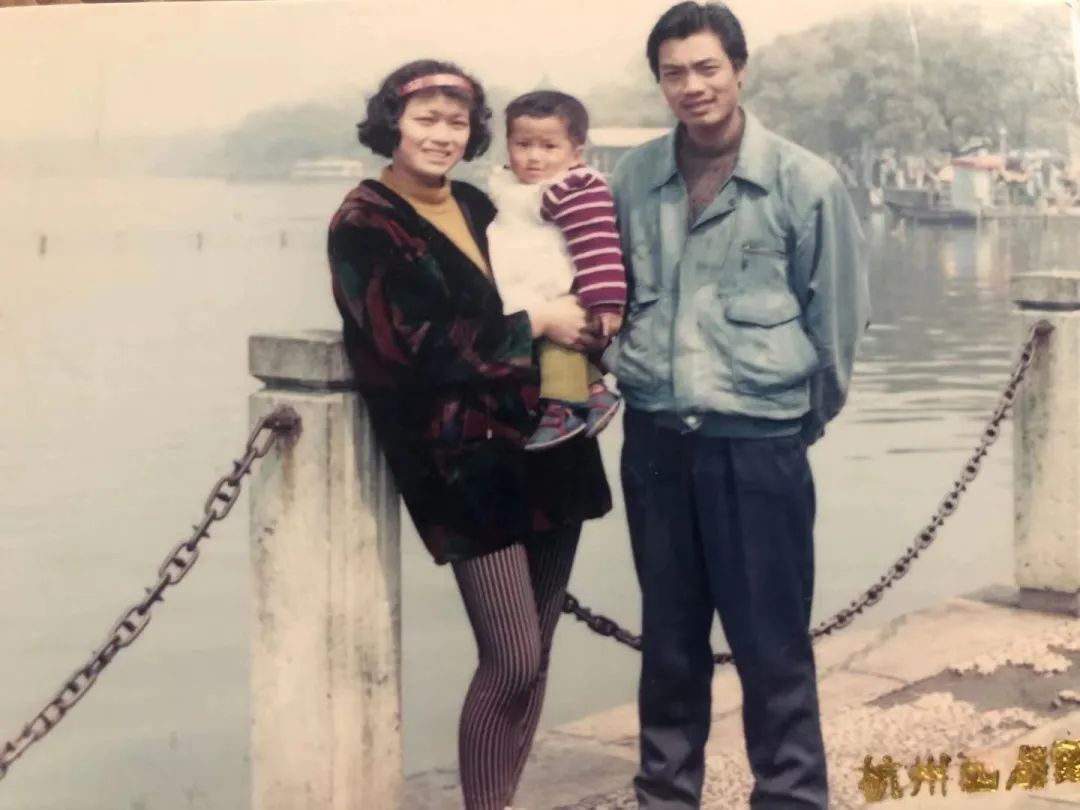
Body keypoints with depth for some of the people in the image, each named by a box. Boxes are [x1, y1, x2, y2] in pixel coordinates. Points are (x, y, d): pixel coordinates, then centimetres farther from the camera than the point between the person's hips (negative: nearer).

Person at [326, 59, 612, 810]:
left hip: (546, 442, 7)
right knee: (513, 660, -9)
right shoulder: (365, 225, -7)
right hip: (466, 458, -7)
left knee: (536, 651, 9)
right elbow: (423, 343, -17)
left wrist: (580, 321, 3)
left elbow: (534, 289, 25)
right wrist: (535, 323, -11)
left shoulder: (479, 206, 15)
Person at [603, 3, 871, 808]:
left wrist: (802, 418, 7)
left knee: (772, 644, 1)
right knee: (669, 636, 14)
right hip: (654, 438, 3)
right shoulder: (632, 177, 3)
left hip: (759, 444, -3)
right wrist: (629, 374, 13)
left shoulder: (805, 182, -6)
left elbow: (840, 313, 2)